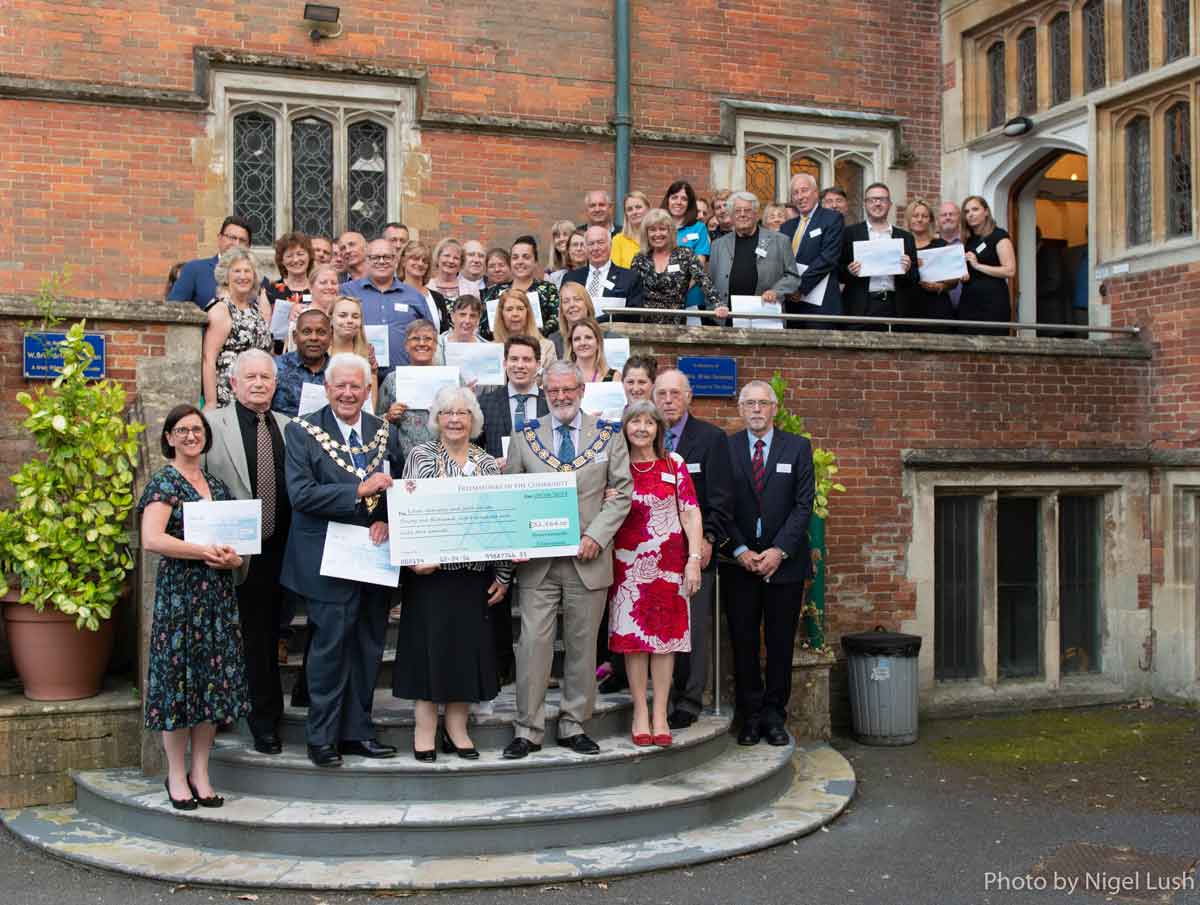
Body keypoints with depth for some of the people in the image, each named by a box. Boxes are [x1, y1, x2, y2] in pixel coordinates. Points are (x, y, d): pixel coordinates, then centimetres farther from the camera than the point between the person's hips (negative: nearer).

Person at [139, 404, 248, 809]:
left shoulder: (217, 484, 14)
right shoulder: (164, 482, -4)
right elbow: (151, 539, -18)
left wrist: (234, 557, -3)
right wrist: (206, 552, -17)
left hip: (218, 593, 6)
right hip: (178, 591, -6)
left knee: (214, 679, 6)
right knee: (179, 678, -1)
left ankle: (200, 774, 15)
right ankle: (176, 776, 11)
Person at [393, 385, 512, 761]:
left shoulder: (488, 463, 8)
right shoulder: (421, 455, 1)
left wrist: (503, 575, 4)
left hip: (474, 572, 3)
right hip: (430, 570, -3)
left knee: (468, 645, 6)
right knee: (429, 644, 0)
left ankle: (457, 728, 17)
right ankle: (425, 730, 9)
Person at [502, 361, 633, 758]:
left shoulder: (609, 436, 6)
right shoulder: (524, 437, 7)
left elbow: (621, 493, 3)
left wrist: (596, 536, -10)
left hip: (588, 558, 0)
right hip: (537, 560, 0)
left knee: (583, 645, 7)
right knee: (533, 643, -3)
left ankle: (573, 726, 18)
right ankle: (527, 730, 6)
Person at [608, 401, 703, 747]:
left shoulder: (673, 464, 2)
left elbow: (691, 513, 1)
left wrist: (695, 559, -6)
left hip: (669, 562, 0)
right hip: (628, 563, 0)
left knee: (665, 634, 3)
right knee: (632, 635, 1)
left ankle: (660, 713, 11)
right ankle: (640, 712, 11)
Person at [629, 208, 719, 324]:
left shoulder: (685, 255, 3)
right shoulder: (640, 259, 10)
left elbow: (704, 280, -9)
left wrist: (716, 305, -24)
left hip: (675, 323, -1)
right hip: (645, 323, 1)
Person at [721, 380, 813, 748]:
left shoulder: (798, 448, 5)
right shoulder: (726, 448, 5)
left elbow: (803, 504, -1)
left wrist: (779, 550, -11)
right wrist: (739, 550, -10)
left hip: (785, 561, 0)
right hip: (739, 562, 0)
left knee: (781, 643, 4)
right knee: (743, 642, 3)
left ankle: (774, 715, 14)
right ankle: (751, 716, 12)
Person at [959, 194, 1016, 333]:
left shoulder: (999, 236, -2)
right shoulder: (967, 240, 17)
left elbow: (1010, 271, -13)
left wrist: (978, 265, -15)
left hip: (993, 301, -6)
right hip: (968, 301, 6)